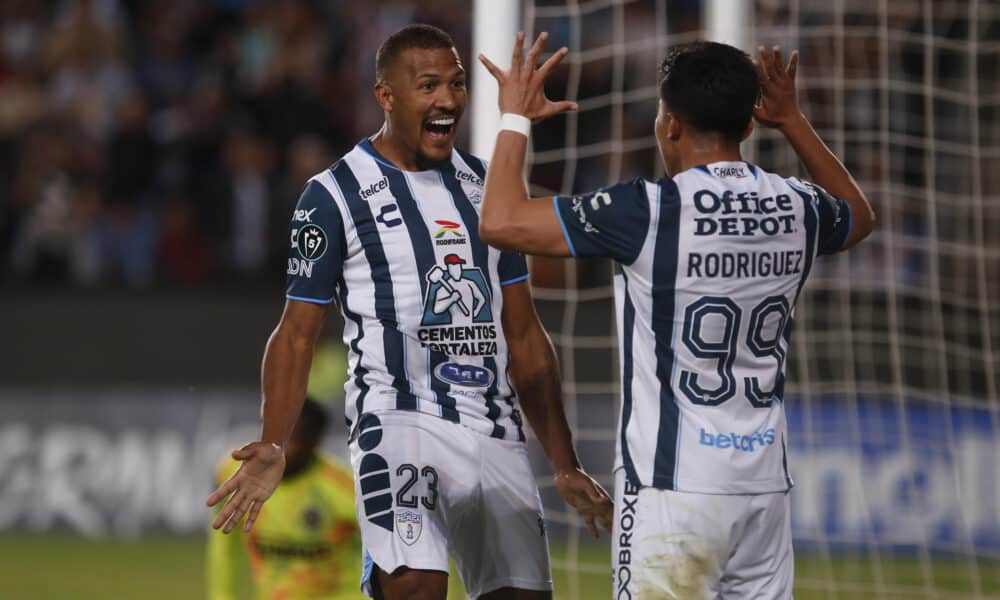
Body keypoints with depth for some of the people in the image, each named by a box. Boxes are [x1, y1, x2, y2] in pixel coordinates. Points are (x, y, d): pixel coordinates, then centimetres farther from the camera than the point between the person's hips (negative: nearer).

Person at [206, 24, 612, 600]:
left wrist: (565, 464, 15)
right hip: (400, 421, -6)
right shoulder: (335, 196, 0)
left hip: (496, 433, 6)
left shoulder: (487, 185, 16)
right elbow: (298, 333, 0)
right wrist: (273, 447, -13)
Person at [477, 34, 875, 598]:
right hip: (767, 487, 6)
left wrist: (515, 118, 3)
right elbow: (860, 215, 31)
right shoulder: (798, 209, 5)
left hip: (673, 489, -6)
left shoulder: (647, 211, -13)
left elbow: (502, 222, -11)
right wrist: (794, 121, 35)